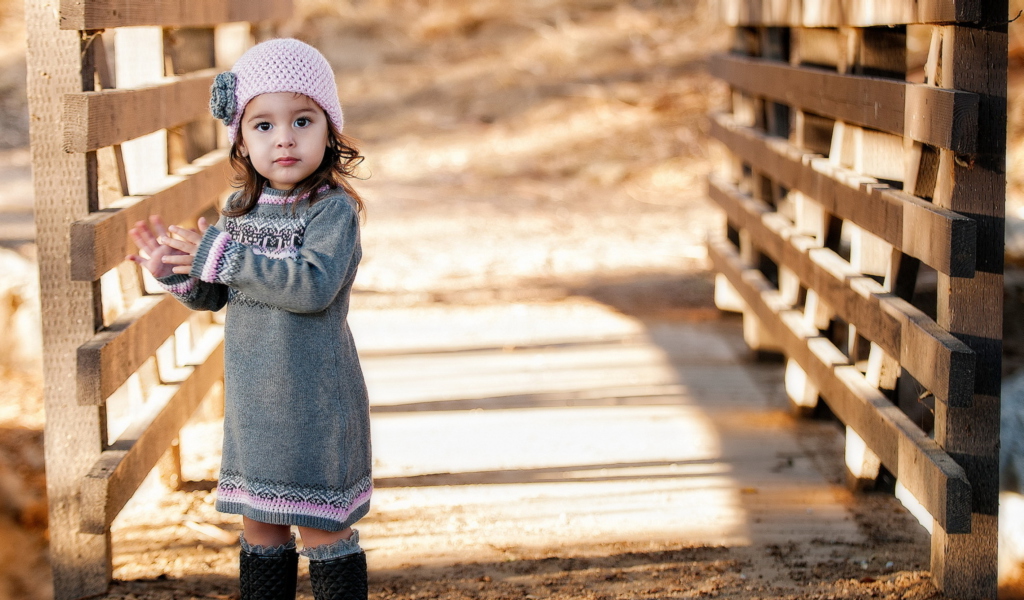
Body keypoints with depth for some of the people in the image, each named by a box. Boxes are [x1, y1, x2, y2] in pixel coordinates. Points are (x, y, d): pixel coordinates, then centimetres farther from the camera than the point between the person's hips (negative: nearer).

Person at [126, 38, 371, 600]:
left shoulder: (334, 209, -14)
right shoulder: (240, 209, 5)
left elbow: (314, 285, -30)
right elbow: (212, 297, 14)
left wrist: (221, 258, -27)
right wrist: (174, 269, -7)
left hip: (315, 402, -6)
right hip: (251, 401, 6)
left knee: (322, 526, 3)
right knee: (259, 525, 16)